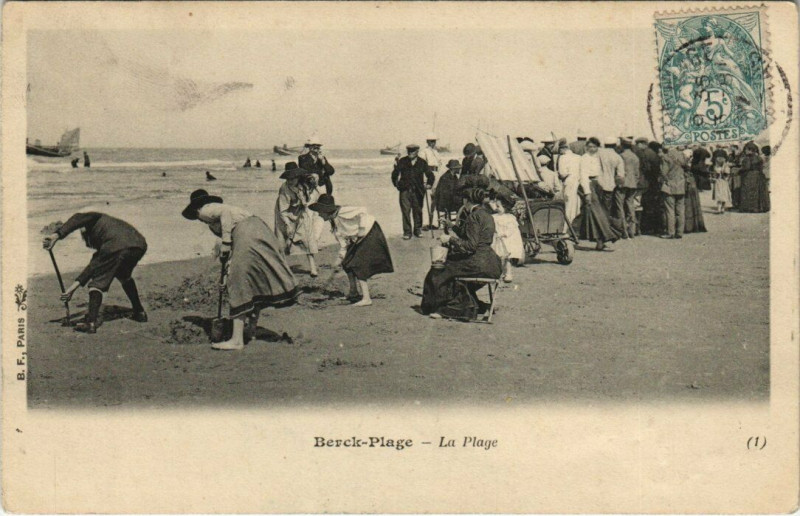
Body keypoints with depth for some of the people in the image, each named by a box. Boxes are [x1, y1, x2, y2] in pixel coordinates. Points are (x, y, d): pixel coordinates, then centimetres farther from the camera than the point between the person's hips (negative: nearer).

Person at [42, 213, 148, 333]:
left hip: (117, 247, -8)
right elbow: (94, 264, 37)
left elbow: (78, 218, -1)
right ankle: (139, 312, 35)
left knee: (98, 282, 5)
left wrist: (57, 234, -10)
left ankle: (91, 322, -4)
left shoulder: (96, 219, 26)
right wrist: (76, 284, 34)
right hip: (139, 246, 8)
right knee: (124, 276, 35)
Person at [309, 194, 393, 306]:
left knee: (357, 265, -14)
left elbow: (362, 211, -29)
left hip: (370, 234, -10)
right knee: (347, 264, 12)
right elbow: (342, 240, 11)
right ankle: (353, 294, 28)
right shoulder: (333, 221, 8)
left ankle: (366, 298, -13)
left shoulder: (341, 213, -21)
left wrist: (362, 229, -30)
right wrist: (341, 257, 6)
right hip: (357, 240, 10)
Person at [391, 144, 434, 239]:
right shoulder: (402, 161, 2)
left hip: (417, 191, 1)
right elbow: (395, 174, 10)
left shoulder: (422, 163, 4)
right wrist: (396, 184, 6)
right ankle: (407, 232, 2)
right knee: (405, 211, -4)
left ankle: (418, 229, 23)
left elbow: (430, 175, 13)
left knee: (418, 211, 8)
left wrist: (429, 184, 4)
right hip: (405, 191, -1)